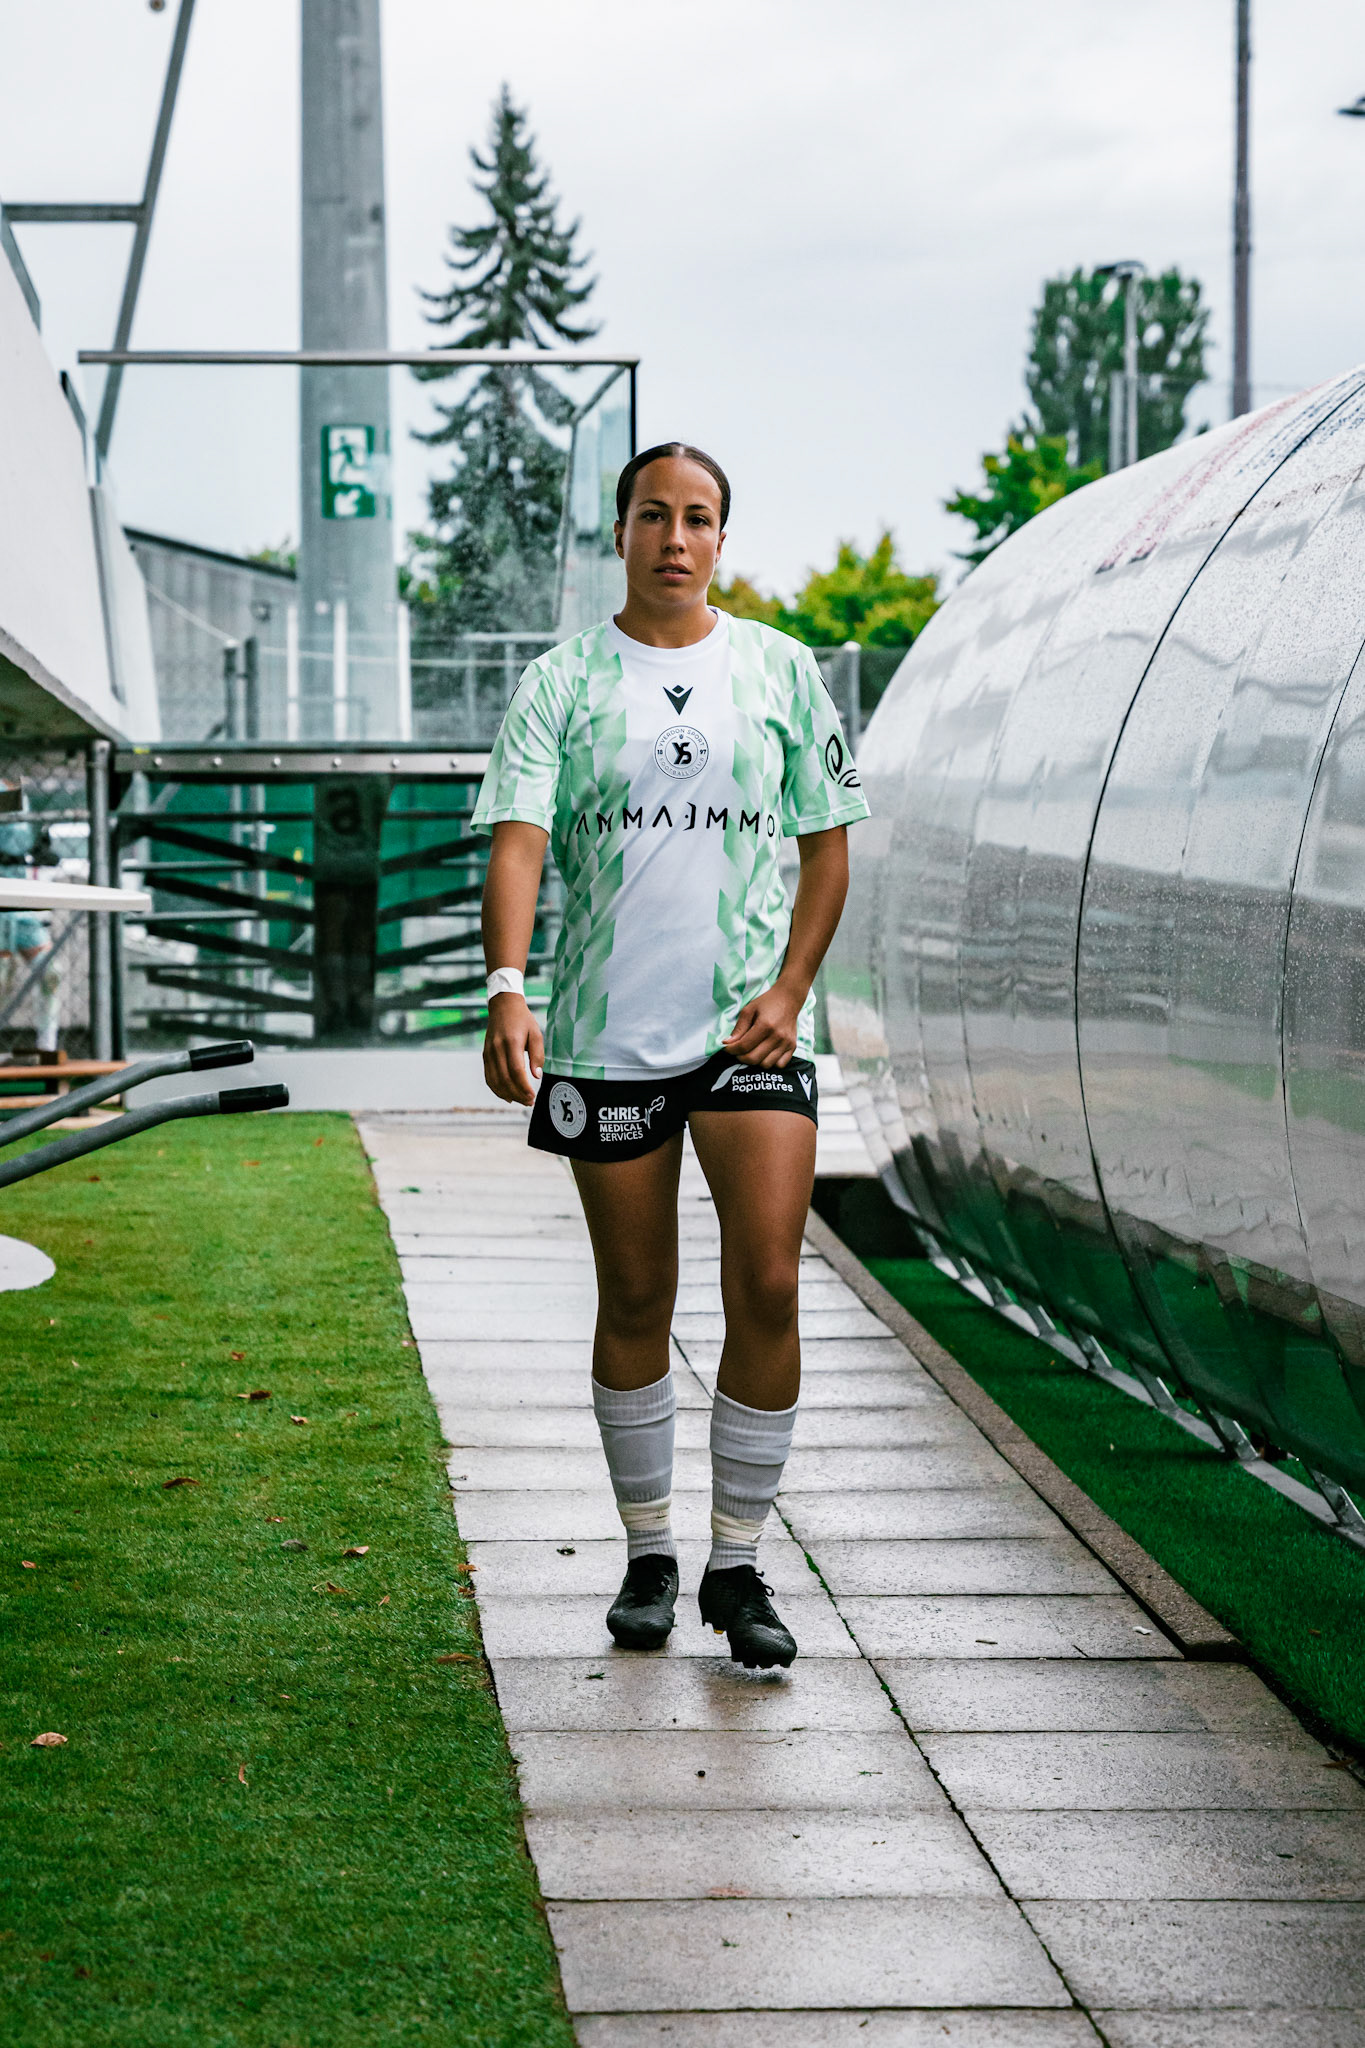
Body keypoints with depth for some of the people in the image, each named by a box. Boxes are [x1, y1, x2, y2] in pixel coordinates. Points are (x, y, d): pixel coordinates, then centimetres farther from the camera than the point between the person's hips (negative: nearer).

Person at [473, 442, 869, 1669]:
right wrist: (507, 990, -25)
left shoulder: (782, 672, 7)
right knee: (636, 1302, 8)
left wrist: (791, 989, -2)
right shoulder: (560, 685, 2)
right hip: (607, 1035, 0)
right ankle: (649, 1555, 23)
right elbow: (518, 839, -9)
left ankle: (738, 1566, 3)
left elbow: (828, 844, 11)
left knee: (768, 1285, -10)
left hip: (750, 1028, 0)